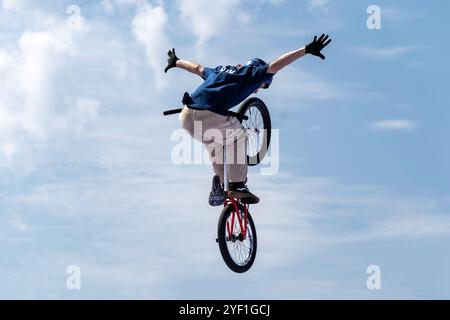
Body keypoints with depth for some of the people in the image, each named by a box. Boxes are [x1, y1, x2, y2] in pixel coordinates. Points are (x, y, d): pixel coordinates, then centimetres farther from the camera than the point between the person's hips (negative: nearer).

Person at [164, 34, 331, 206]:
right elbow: (276, 65, 1)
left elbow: (196, 67, 48)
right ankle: (237, 185, 14)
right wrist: (307, 49, -1)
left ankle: (219, 183, 28)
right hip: (211, 118, -7)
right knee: (237, 137, 19)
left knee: (214, 144, 31)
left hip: (187, 117, 7)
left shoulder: (220, 70, 33)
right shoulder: (252, 74, 14)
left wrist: (175, 62, 65)